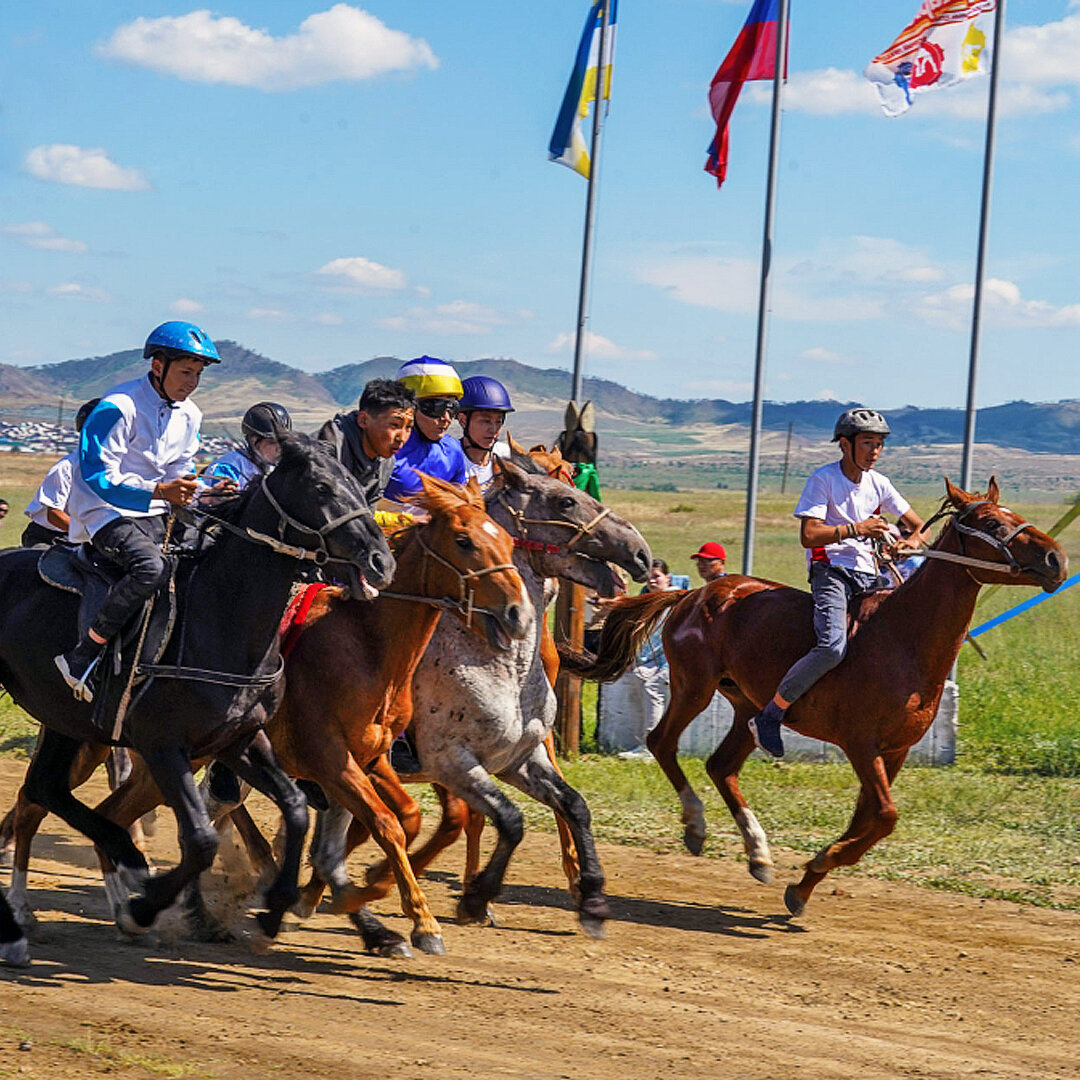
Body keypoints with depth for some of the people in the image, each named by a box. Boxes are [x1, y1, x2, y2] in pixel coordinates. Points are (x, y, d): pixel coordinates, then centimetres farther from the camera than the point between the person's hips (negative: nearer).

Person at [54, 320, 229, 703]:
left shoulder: (189, 415, 9)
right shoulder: (118, 408, -16)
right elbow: (98, 476, -21)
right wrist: (159, 492, -32)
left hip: (155, 514, 8)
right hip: (104, 510, -8)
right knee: (151, 566, -34)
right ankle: (82, 658, -27)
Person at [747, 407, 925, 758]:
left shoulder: (878, 484, 12)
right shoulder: (823, 479, -5)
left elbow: (920, 527, 17)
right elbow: (809, 535, -13)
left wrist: (911, 542, -6)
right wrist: (856, 529, -20)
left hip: (868, 573, 7)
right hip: (830, 569, -7)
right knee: (833, 646, -30)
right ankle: (769, 717, -18)